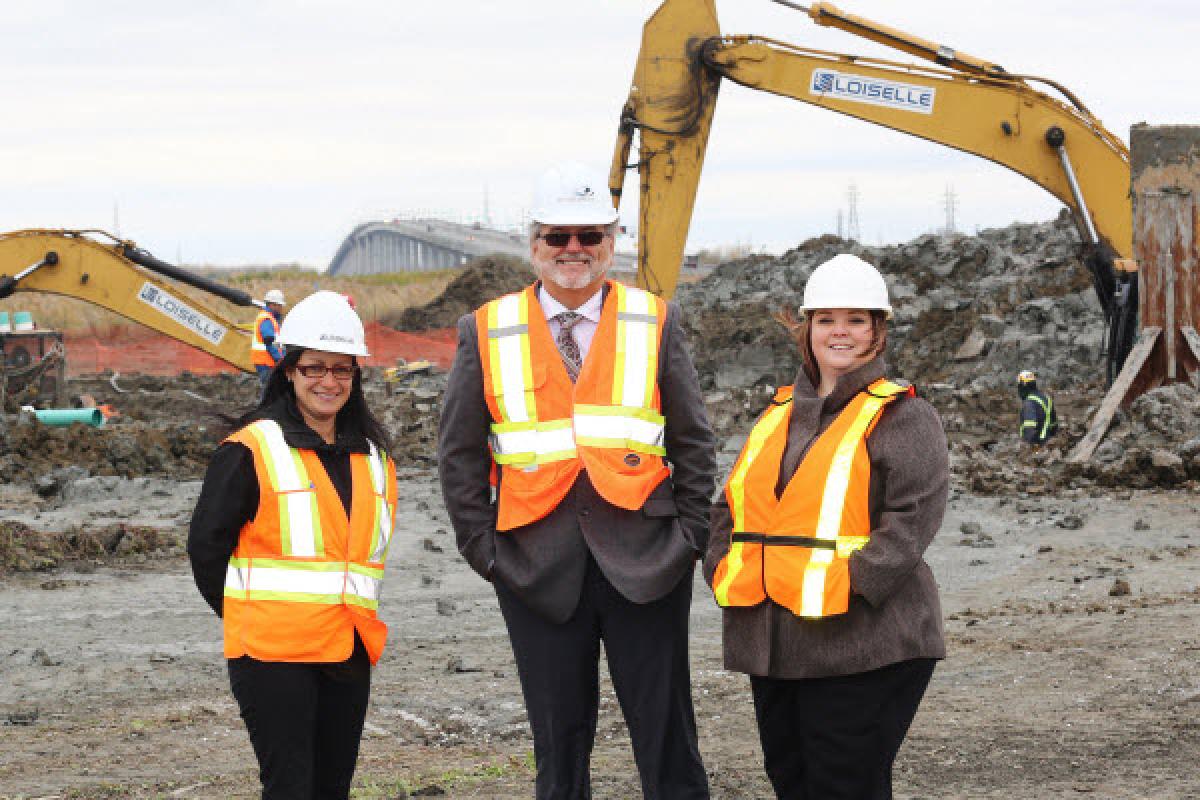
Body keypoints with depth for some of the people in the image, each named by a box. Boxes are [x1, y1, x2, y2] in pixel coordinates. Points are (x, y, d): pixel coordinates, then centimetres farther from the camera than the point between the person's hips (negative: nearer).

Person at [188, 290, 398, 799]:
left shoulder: (372, 454, 12)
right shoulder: (252, 451, -8)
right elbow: (206, 545, -4)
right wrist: (243, 614, 5)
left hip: (349, 648, 6)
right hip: (274, 650, -6)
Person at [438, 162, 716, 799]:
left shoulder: (656, 323, 6)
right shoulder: (486, 333, 5)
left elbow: (694, 441, 8)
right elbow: (458, 453, 8)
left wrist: (689, 536, 0)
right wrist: (483, 548, 1)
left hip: (645, 559, 0)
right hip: (538, 568, 1)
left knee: (665, 730, 2)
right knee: (558, 739, 7)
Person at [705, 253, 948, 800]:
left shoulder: (903, 415, -2)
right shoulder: (779, 414, 18)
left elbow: (914, 515, -13)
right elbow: (731, 505, 19)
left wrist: (851, 582, -22)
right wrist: (723, 569, 1)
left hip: (861, 646, -7)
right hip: (772, 644, 7)